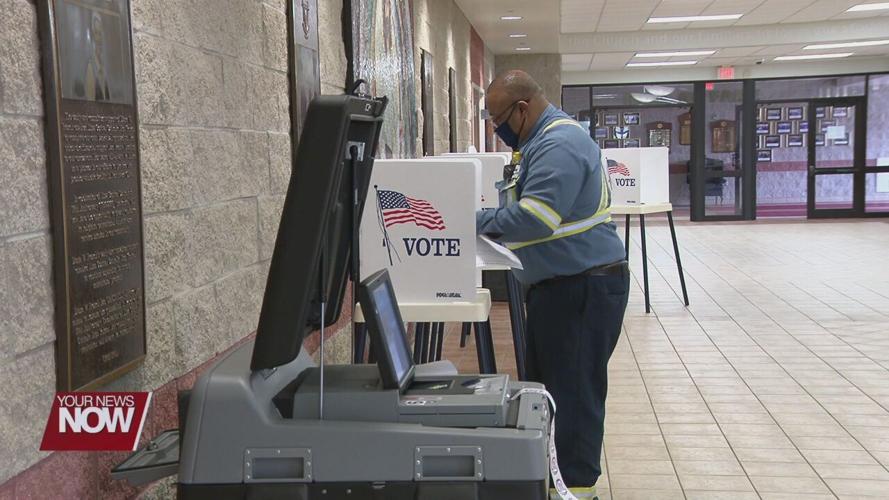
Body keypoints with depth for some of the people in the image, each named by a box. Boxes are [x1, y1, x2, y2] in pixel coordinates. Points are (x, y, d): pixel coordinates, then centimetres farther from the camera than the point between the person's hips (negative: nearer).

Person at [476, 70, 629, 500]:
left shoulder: (559, 144, -20)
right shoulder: (542, 141, 14)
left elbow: (536, 216, -29)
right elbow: (526, 206, 21)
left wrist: (476, 222, -20)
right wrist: (484, 220, 5)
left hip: (584, 286, -11)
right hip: (561, 283, 11)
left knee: (575, 390, -2)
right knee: (544, 384, 17)